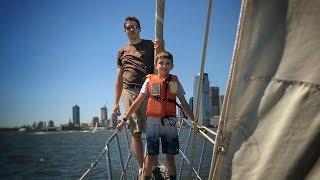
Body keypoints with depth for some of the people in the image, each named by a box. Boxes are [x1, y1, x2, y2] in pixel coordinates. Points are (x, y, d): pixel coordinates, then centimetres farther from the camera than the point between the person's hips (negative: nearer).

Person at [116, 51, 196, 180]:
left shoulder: (175, 82, 9)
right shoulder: (150, 80, 5)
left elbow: (184, 104, 12)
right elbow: (138, 101, 4)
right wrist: (124, 120, 1)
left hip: (170, 123, 1)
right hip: (153, 122, -1)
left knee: (171, 157, 7)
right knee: (150, 157, 3)